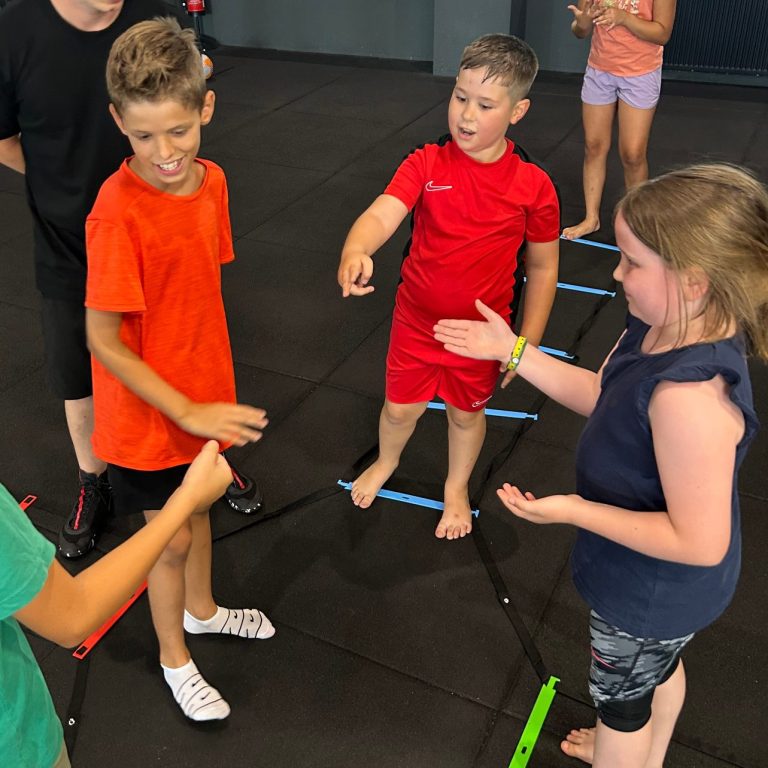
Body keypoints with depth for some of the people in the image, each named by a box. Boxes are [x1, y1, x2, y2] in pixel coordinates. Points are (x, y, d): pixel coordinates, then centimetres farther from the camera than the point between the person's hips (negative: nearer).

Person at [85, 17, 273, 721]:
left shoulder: (212, 180, -6)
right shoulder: (117, 211, -27)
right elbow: (103, 341, -22)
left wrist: (212, 387, 11)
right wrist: (185, 410, -23)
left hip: (205, 393, 6)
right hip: (147, 411, -6)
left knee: (197, 504, 25)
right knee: (172, 537, 12)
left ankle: (201, 610, 53)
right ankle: (174, 656, 39)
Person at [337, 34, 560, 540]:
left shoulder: (533, 185, -14)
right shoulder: (427, 164, -14)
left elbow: (543, 269, -5)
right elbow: (381, 215, -28)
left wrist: (527, 343, -4)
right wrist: (355, 251, -51)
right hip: (417, 320, 1)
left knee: (466, 412, 20)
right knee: (401, 407, 18)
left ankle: (457, 488, 50)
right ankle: (386, 462, 54)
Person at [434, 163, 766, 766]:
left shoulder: (690, 394, -41)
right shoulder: (662, 328, -13)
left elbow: (699, 541, -34)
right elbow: (601, 396, 3)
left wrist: (575, 510, -29)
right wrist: (512, 350, -1)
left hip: (649, 592, -9)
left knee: (620, 698, 21)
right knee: (660, 669, 35)